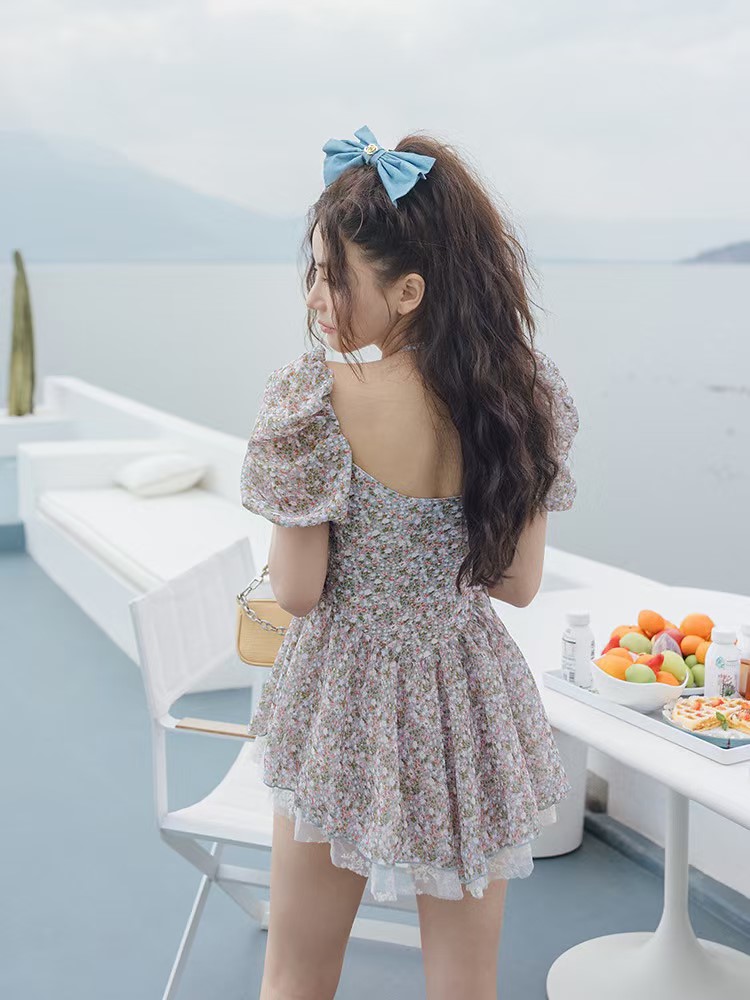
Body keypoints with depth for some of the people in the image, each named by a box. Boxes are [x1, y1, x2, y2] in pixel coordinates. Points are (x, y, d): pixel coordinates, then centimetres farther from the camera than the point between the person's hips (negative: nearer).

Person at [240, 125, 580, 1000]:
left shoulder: (310, 400, -23)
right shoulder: (526, 397, -10)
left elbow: (297, 593, -14)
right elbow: (518, 584, -2)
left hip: (342, 705, -3)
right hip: (468, 707, 4)